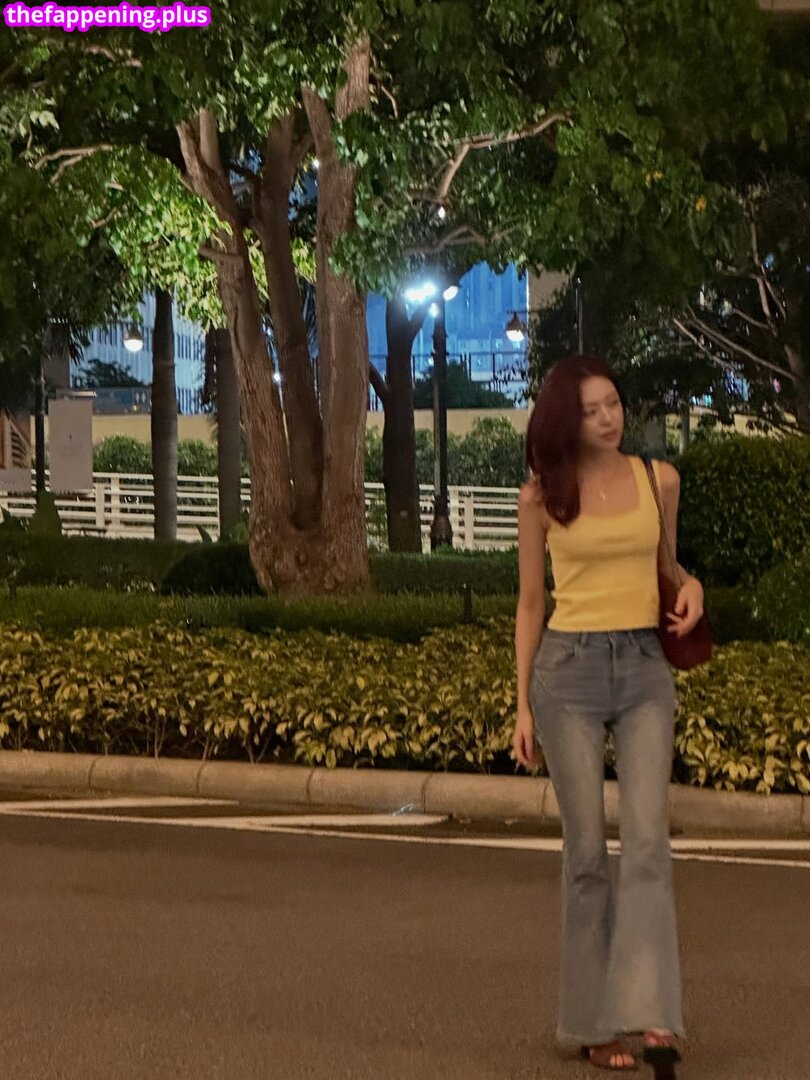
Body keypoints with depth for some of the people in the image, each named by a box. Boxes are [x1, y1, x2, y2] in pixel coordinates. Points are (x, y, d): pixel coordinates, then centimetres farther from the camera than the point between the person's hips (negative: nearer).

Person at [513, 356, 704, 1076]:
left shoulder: (659, 479, 7)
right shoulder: (543, 494, 3)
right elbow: (530, 602, 7)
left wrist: (691, 585, -2)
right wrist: (523, 704, 3)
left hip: (645, 668, 1)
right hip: (569, 668, -1)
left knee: (647, 837, -14)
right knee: (587, 848, -1)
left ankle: (652, 1016, -20)